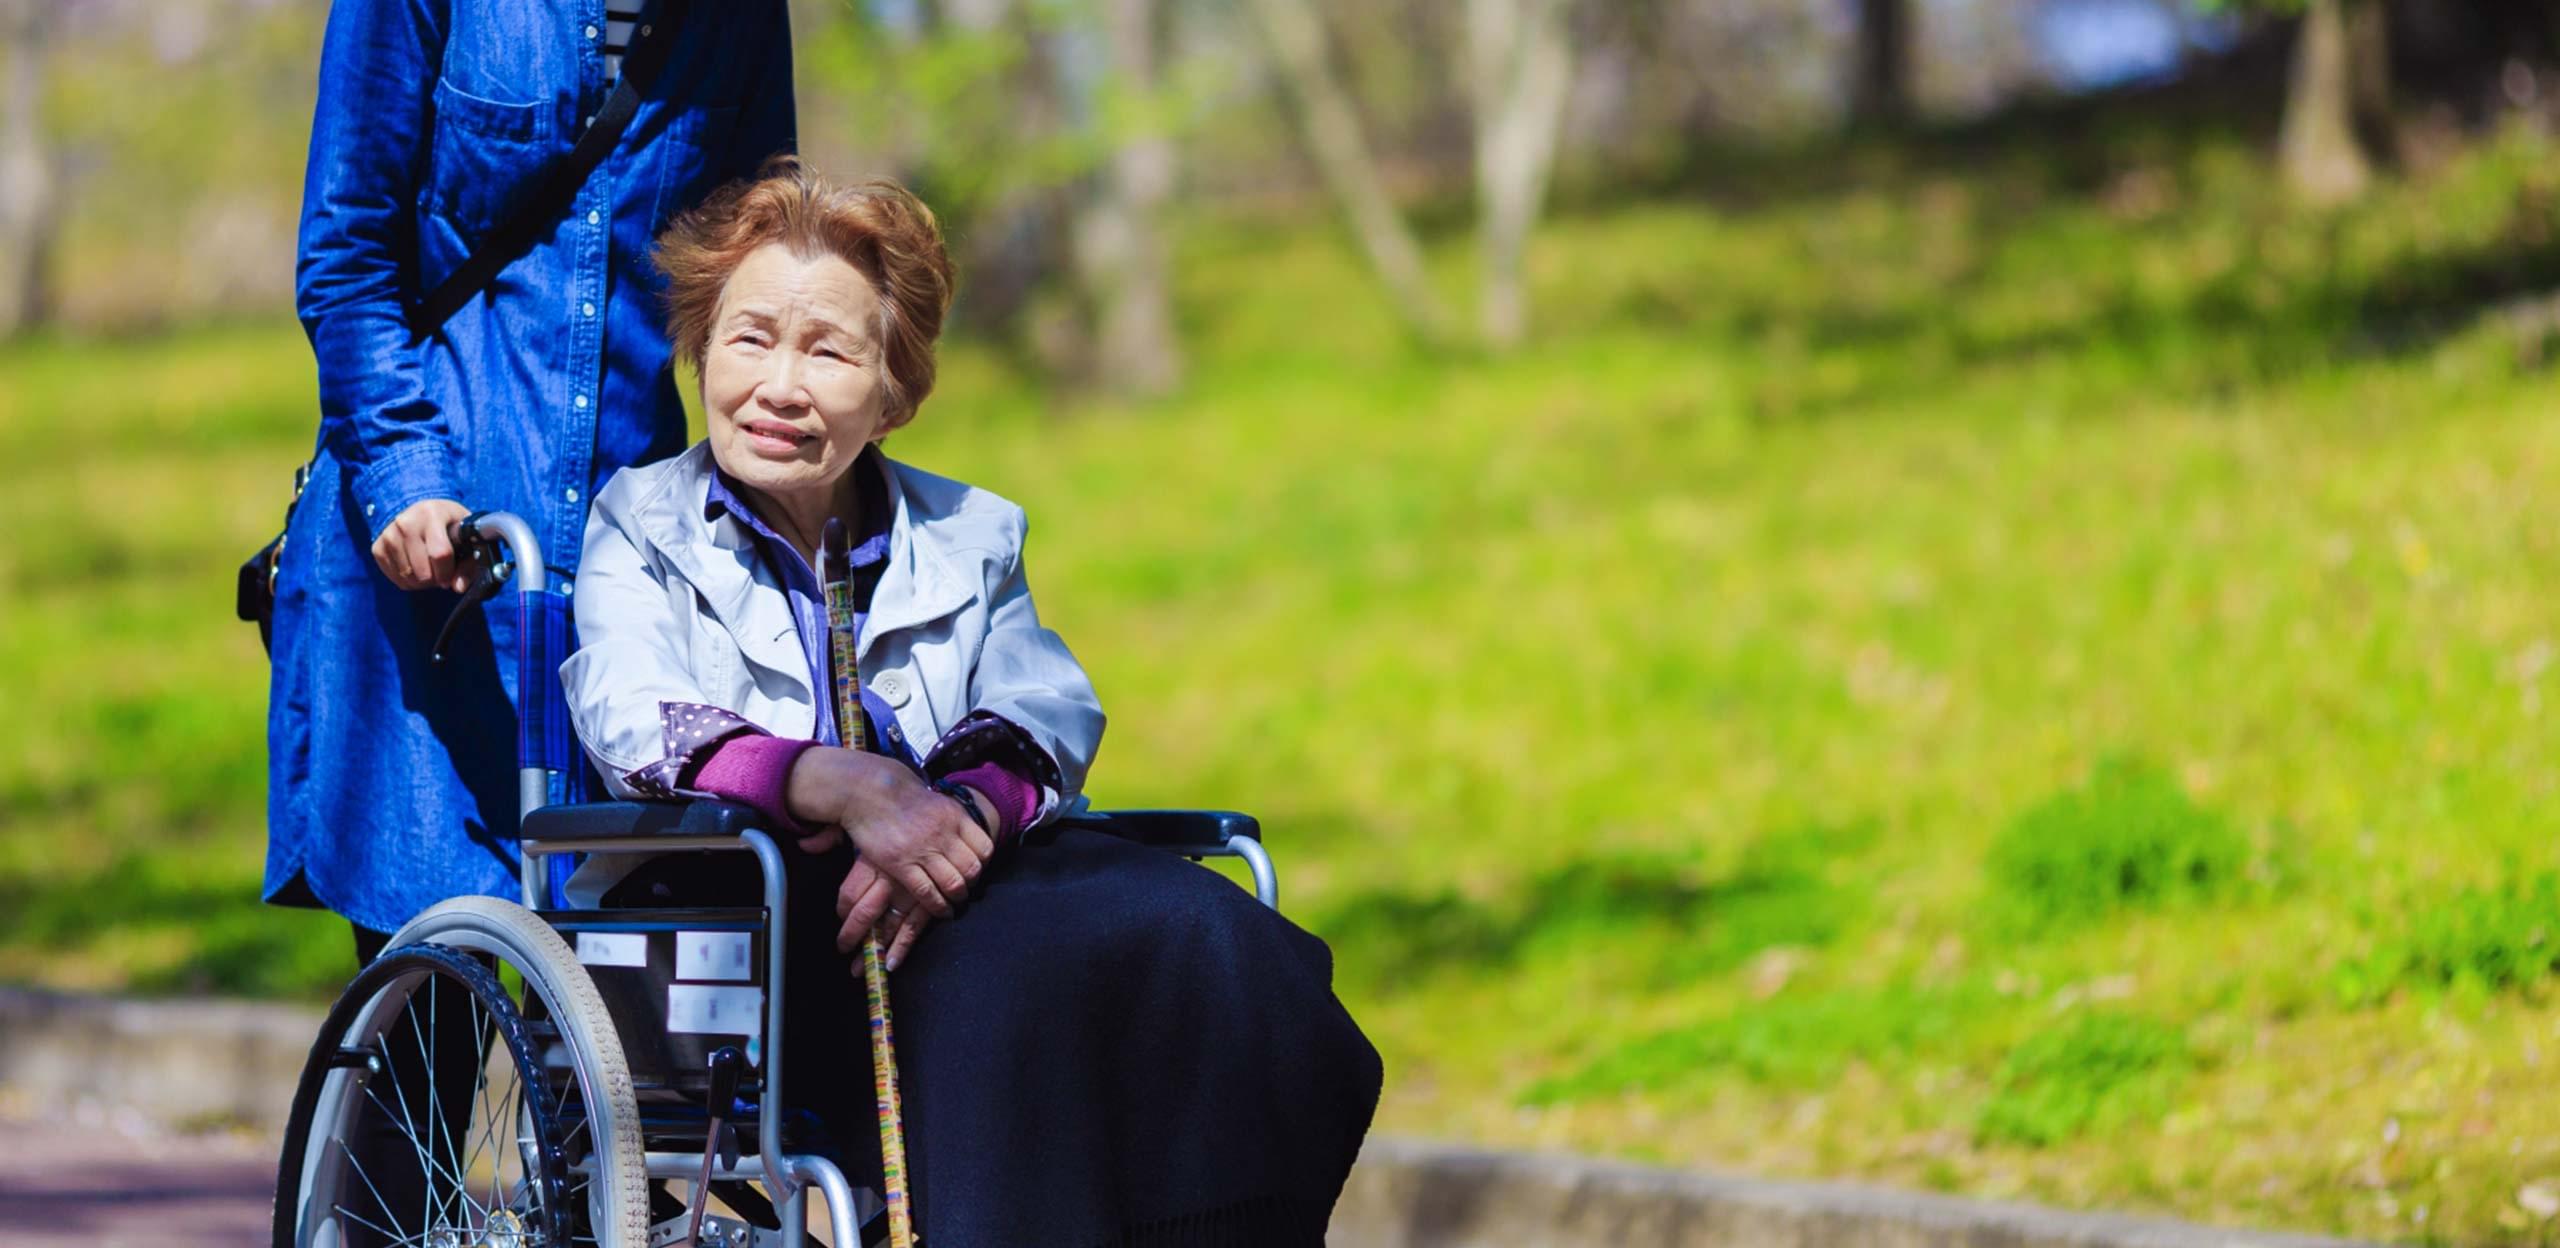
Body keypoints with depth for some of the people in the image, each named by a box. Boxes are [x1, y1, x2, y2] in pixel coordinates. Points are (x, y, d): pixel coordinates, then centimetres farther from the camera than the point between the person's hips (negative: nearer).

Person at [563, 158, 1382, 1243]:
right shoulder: (640, 525, 15)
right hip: (722, 907, -4)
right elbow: (633, 724, -6)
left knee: (1197, 932, -28)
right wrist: (844, 786, -26)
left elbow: (1048, 717, 5)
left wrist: (965, 810, -20)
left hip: (946, 883, 4)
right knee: (999, 965, -36)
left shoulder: (969, 537, 25)